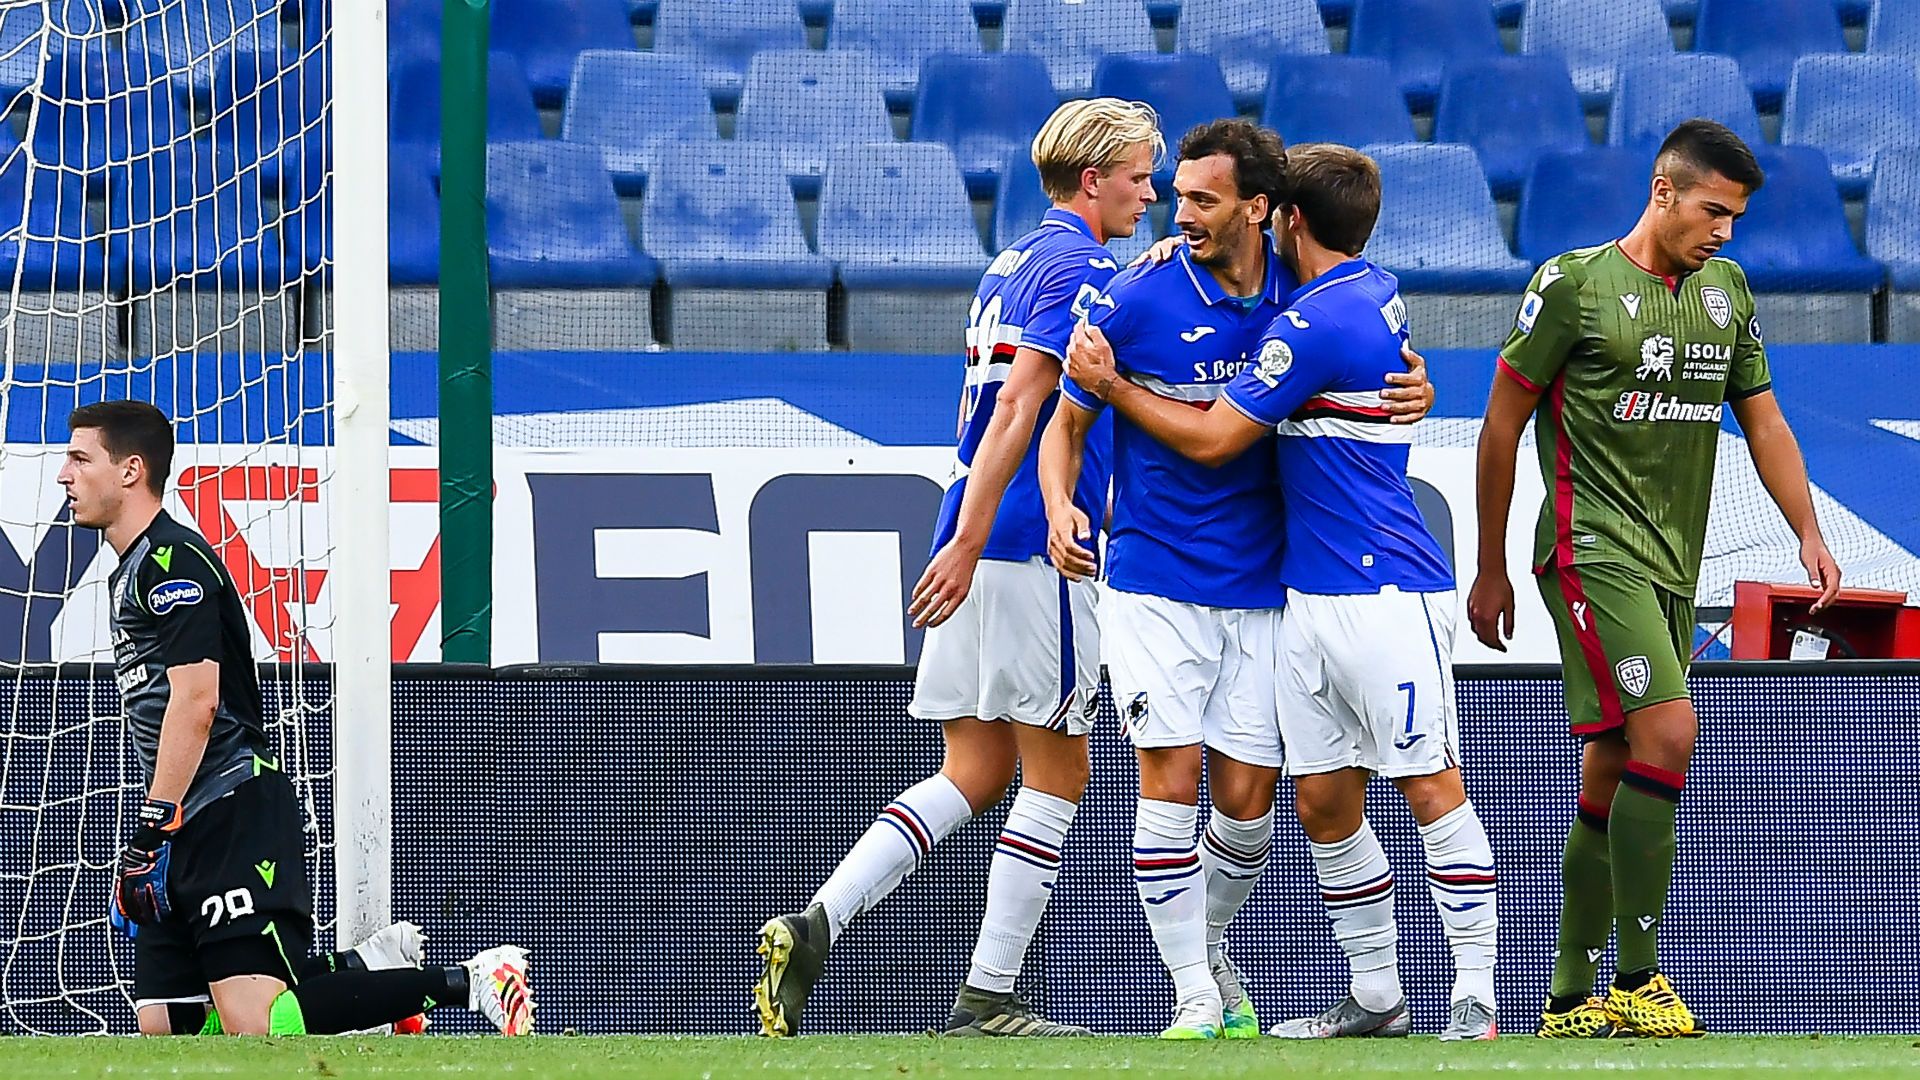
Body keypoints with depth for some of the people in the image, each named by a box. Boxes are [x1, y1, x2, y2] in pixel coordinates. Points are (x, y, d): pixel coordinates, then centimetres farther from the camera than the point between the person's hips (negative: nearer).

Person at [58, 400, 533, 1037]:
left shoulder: (172, 560, -11)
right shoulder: (132, 568, 22)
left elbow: (196, 700, -20)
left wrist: (151, 831, -22)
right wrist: (151, 839, 22)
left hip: (234, 816, -10)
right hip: (190, 828, 10)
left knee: (254, 1026, -20)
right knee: (162, 1024, 1)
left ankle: (471, 983, -10)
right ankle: (378, 968, 11)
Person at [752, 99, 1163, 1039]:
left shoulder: (1009, 267, 20)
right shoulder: (1078, 269, -9)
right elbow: (1017, 409, -18)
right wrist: (967, 545, -23)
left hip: (979, 548, 9)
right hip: (1036, 549, -9)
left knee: (973, 775, 9)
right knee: (1056, 775, 1)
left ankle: (813, 925, -7)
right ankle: (988, 998, 0)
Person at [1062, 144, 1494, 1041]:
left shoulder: (1317, 322, -15)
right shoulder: (1376, 291, 13)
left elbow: (1212, 439, -11)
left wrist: (1110, 383, 0)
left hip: (1386, 596, -10)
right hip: (1310, 597, 10)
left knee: (1431, 788, -7)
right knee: (1323, 802, 8)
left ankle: (1476, 1000, -7)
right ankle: (1375, 998, 13)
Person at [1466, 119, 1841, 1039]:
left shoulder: (1725, 291, 13)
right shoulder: (1574, 285, -6)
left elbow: (1763, 420, 21)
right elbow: (1503, 422, -1)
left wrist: (1809, 534, 8)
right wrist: (1491, 571, 1)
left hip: (1672, 565, 7)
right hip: (1591, 544, -7)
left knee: (1613, 774, 7)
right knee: (1667, 729, -21)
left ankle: (1571, 1000, 13)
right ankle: (1636, 980, -18)